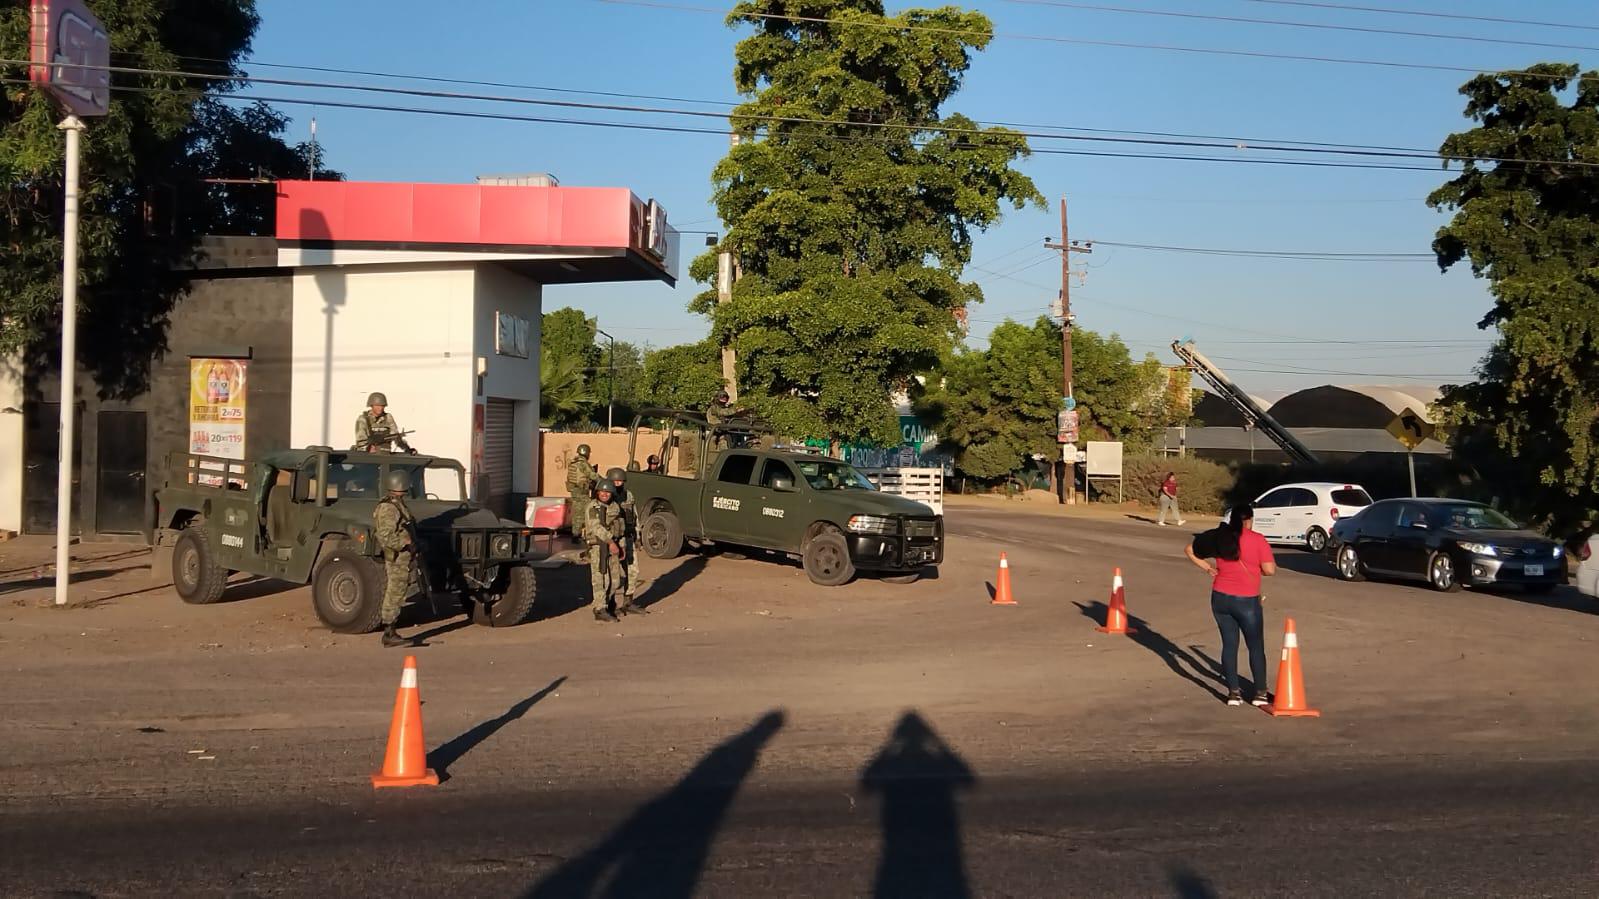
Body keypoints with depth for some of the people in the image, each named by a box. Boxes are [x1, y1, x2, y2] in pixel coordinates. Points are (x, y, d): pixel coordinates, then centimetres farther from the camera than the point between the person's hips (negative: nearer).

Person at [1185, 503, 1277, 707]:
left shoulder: (1219, 537, 3)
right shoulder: (1257, 539, -11)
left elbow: (1189, 550, 11)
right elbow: (1270, 570, -12)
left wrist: (1208, 568, 13)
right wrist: (1255, 565, 7)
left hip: (1220, 598, 4)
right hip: (1246, 602, -4)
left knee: (1229, 644, 11)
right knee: (1256, 646, 9)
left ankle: (1233, 692, 9)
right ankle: (1260, 692, 12)